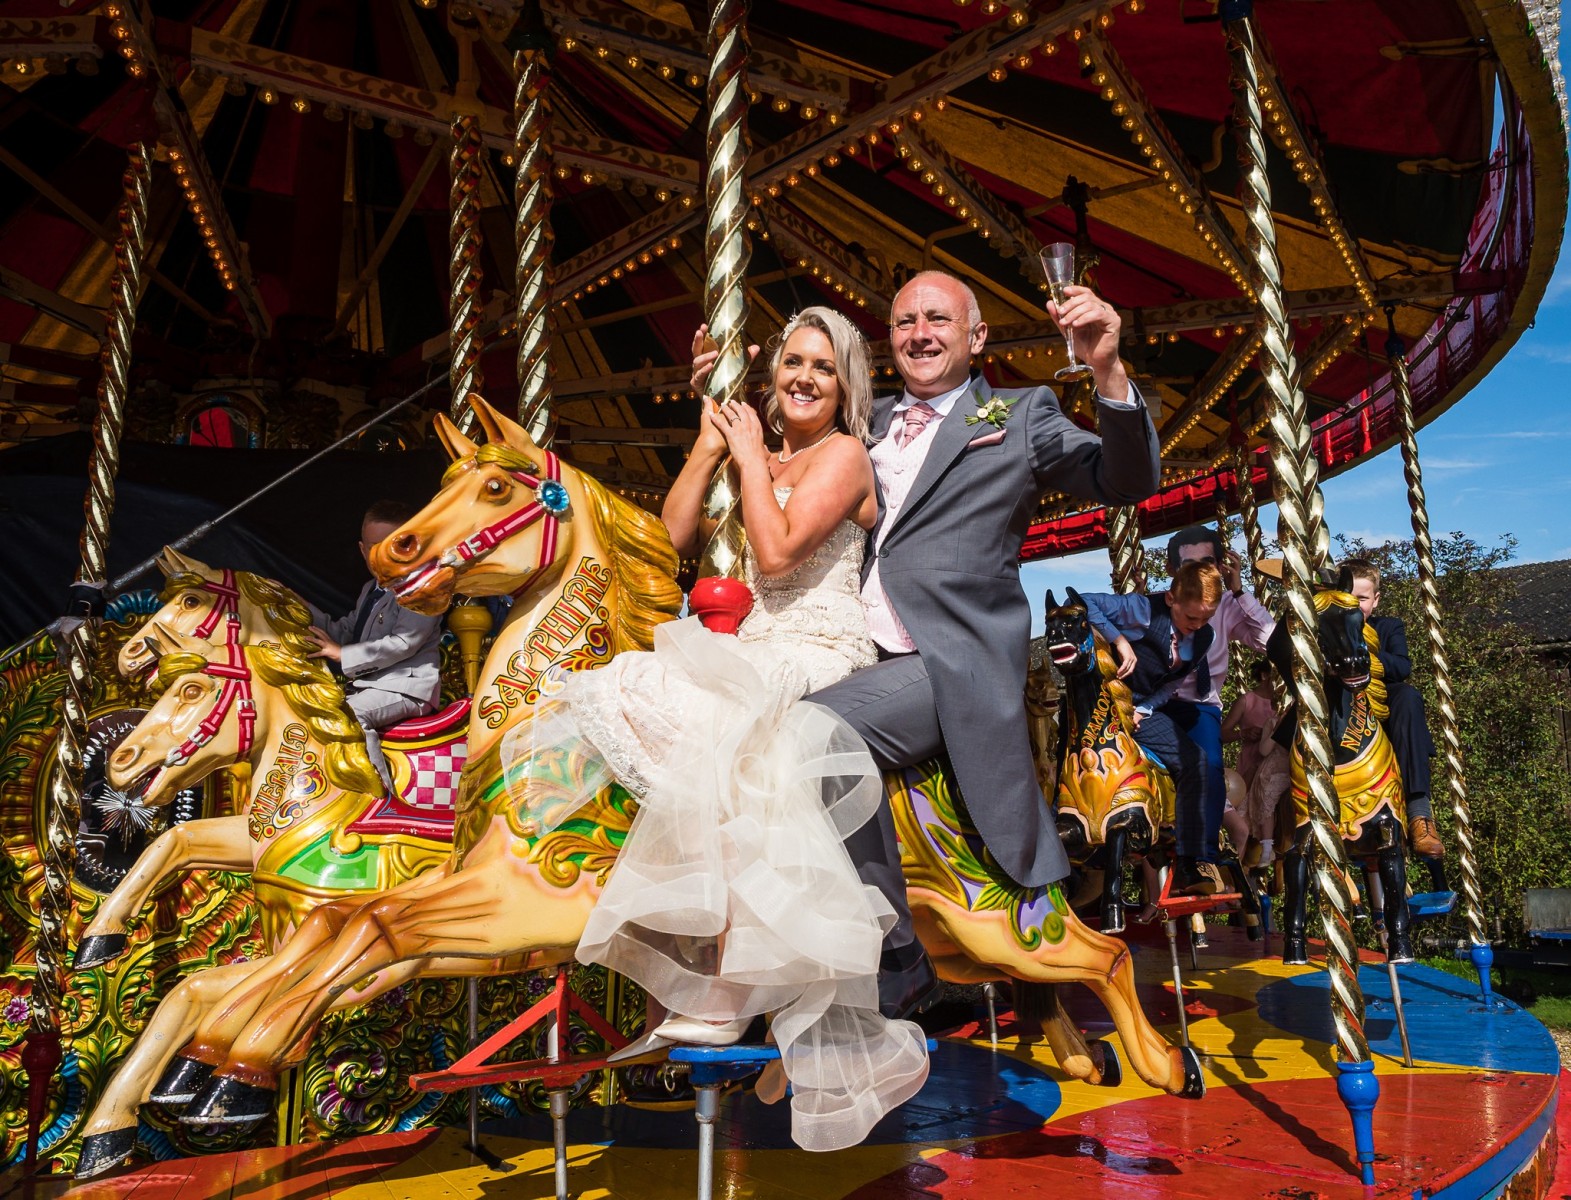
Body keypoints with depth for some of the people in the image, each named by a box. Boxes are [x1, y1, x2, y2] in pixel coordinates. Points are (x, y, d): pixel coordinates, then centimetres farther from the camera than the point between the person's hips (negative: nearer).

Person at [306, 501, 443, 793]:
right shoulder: (370, 591, 22)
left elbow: (404, 643, -20)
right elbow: (342, 631, 24)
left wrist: (343, 654, -18)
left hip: (407, 686, -10)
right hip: (370, 682, 10)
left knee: (351, 711, -30)